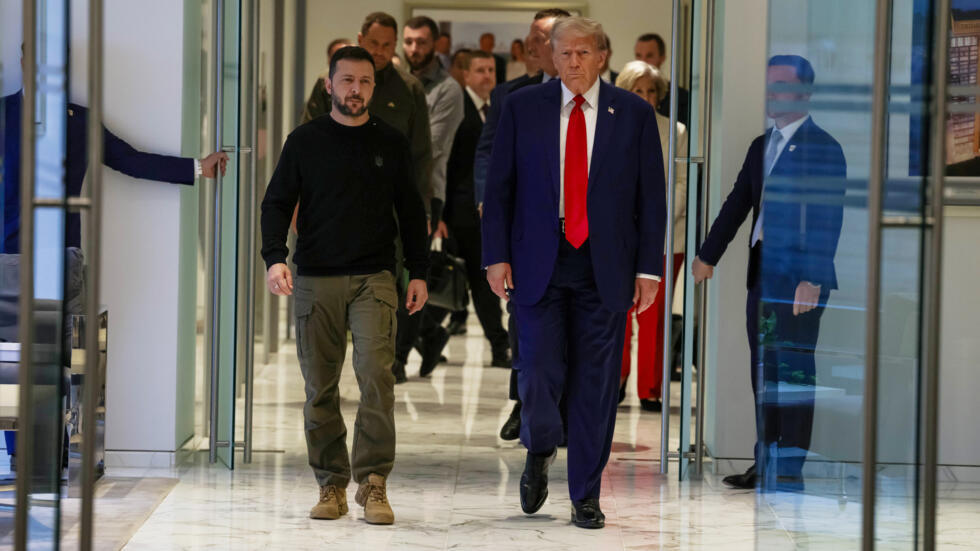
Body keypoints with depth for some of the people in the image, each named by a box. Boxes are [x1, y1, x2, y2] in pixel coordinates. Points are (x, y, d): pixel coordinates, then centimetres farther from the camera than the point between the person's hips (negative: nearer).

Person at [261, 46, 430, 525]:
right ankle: (331, 485, 10)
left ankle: (372, 482, -11)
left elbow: (411, 212, 14)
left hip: (374, 278, -1)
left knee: (376, 374, -15)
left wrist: (418, 272, 8)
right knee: (320, 387, 2)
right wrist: (274, 258, -11)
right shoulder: (305, 141, 6)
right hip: (315, 279, 1)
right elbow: (277, 202, 5)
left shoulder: (391, 143, 9)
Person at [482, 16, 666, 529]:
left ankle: (586, 497, 13)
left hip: (605, 267, 0)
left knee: (596, 383, 3)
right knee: (539, 371, -6)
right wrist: (497, 256, -3)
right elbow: (498, 187, 4)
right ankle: (539, 452, 26)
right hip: (538, 263, 0)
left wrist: (648, 267, -2)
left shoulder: (634, 113, 3)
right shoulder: (522, 107, 3)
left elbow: (651, 196, 3)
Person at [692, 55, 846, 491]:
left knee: (794, 369, -5)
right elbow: (738, 204, 21)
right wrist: (708, 255, 19)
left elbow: (828, 218, -15)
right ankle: (766, 463, 20)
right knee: (764, 370, 12)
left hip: (799, 276, -8)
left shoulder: (823, 149, -9)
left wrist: (812, 278, -21)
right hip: (762, 272, 8)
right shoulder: (762, 146, 16)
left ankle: (790, 468, -2)